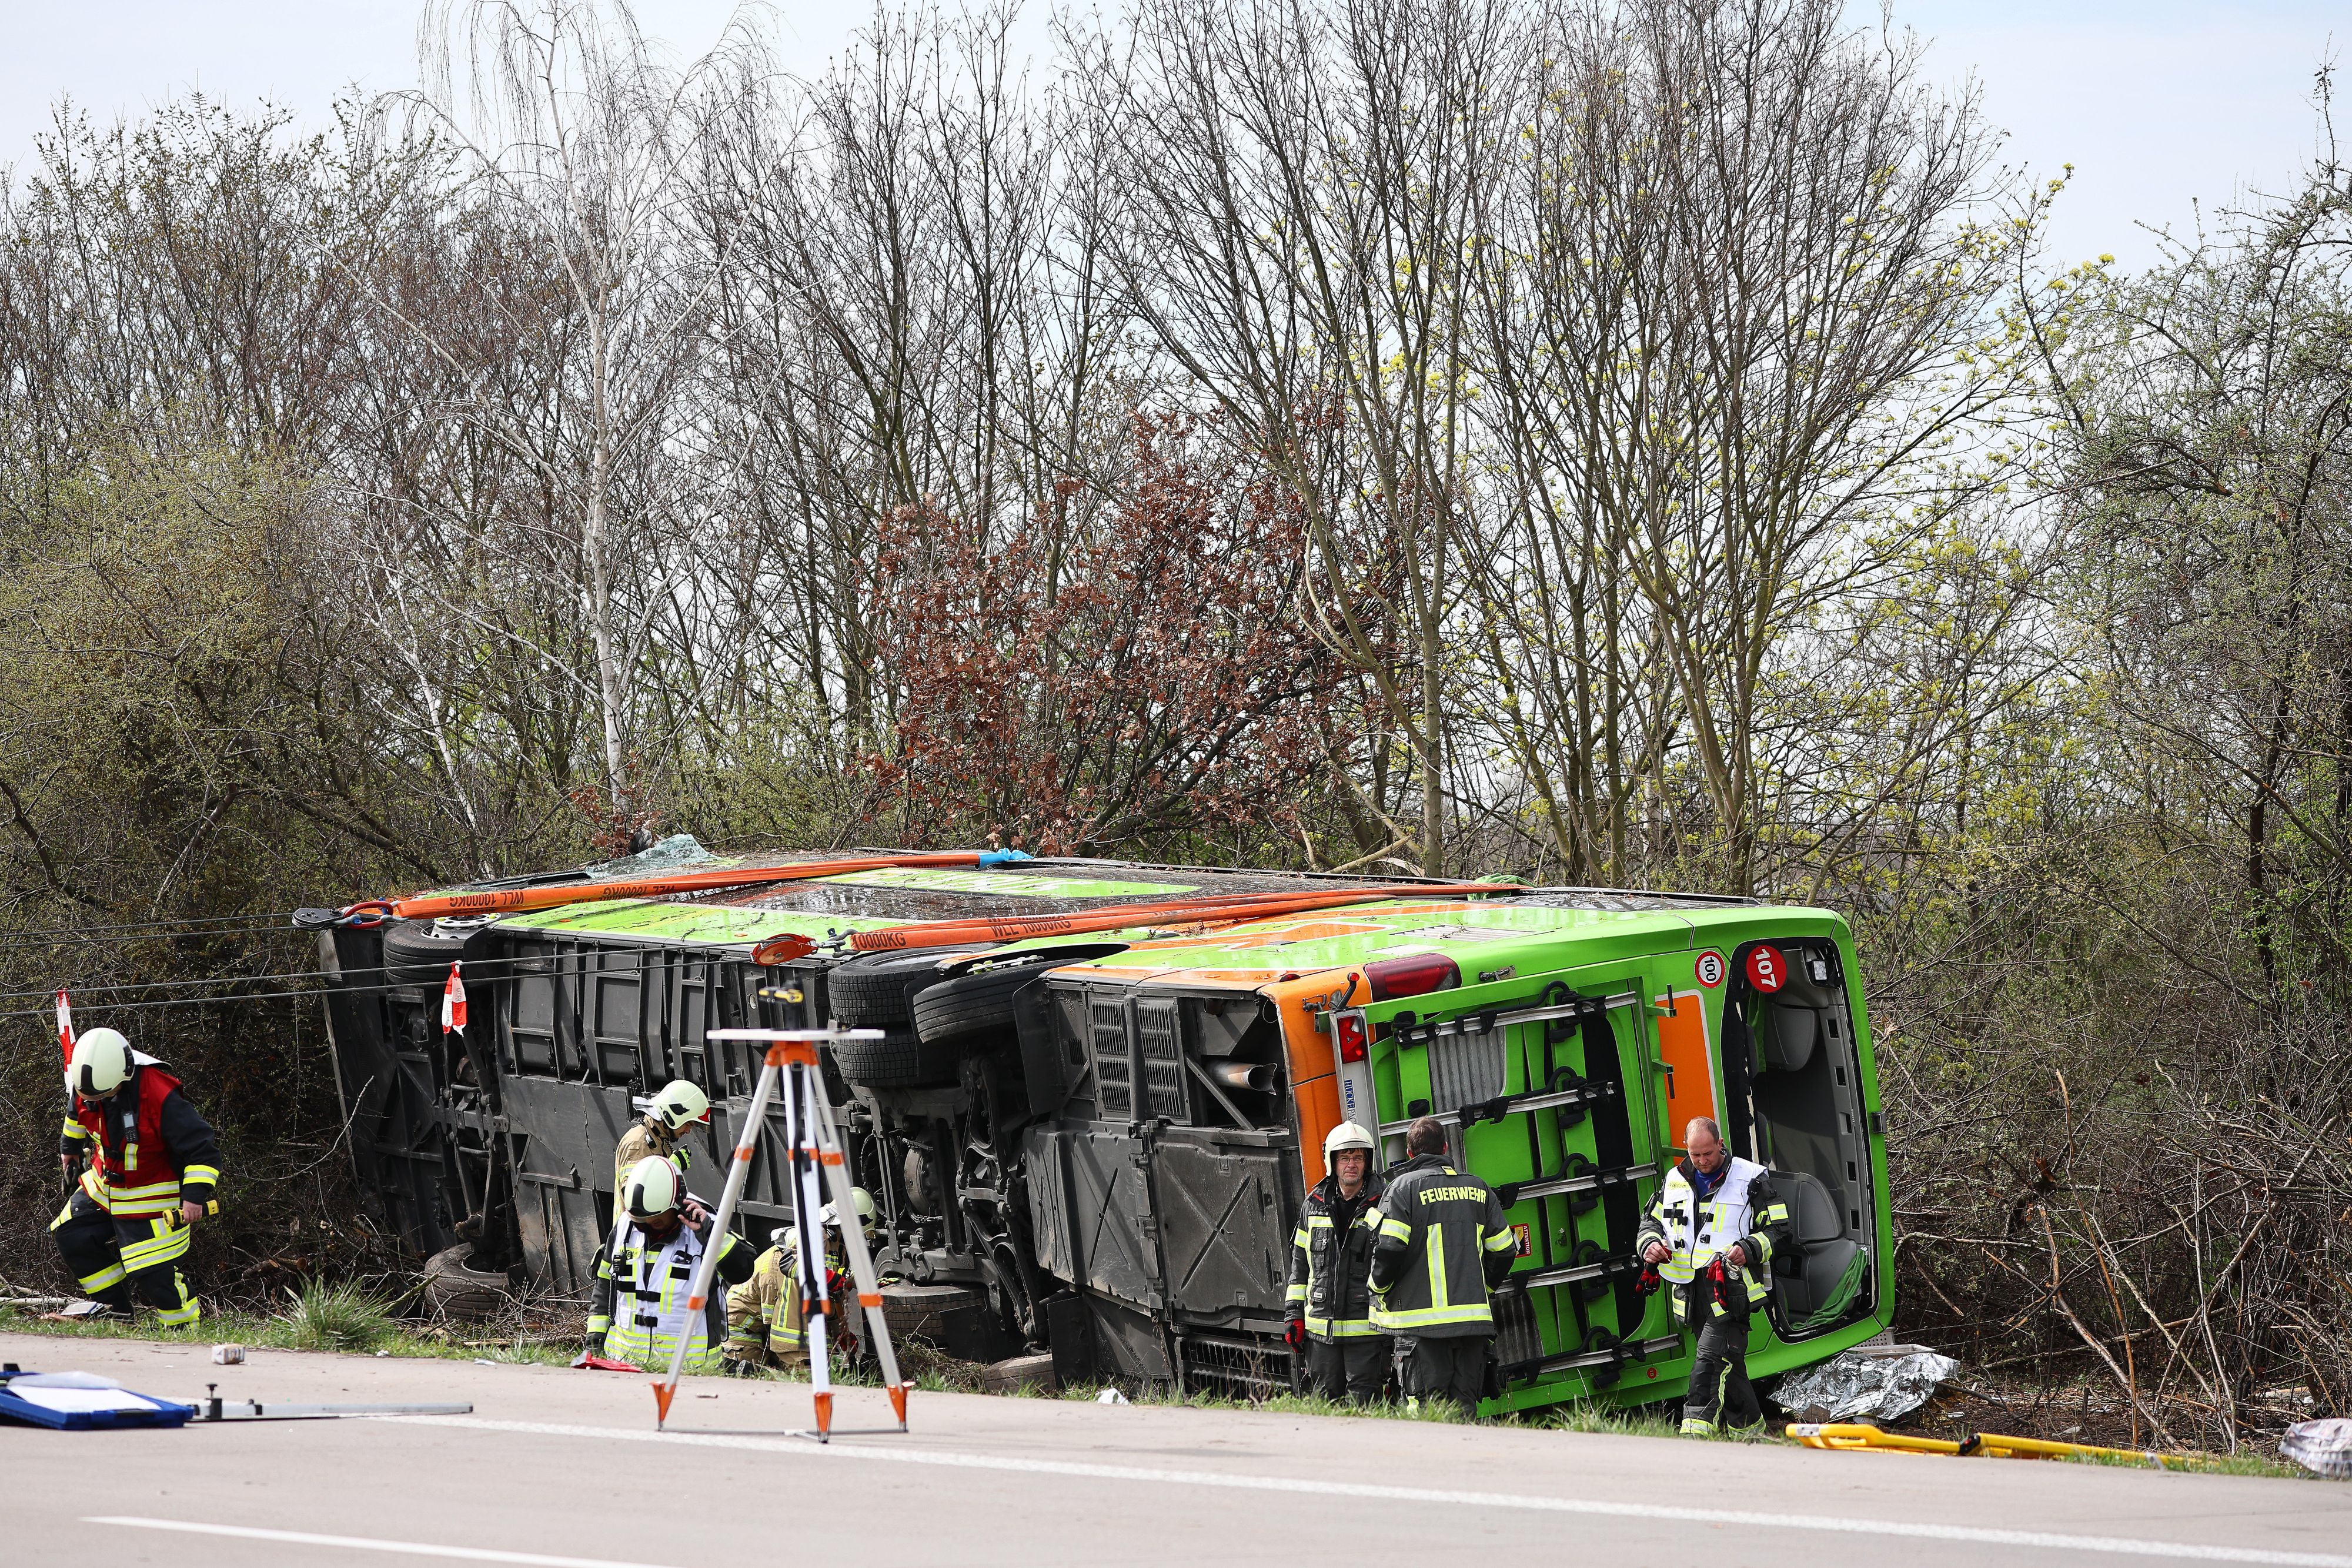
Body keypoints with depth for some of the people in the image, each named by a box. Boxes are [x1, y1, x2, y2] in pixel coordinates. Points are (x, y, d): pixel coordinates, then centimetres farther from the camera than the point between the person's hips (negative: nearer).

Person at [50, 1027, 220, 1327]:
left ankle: (187, 1327, 4)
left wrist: (195, 1193, -33)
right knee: (71, 1235, 6)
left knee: (154, 1272, -13)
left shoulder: (159, 1094, -33)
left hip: (153, 1196, -7)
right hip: (105, 1184, 7)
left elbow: (200, 1145, -26)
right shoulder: (85, 1085, -13)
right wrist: (70, 1146, 31)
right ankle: (114, 1308, 16)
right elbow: (77, 1112, 15)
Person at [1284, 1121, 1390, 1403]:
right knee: (1325, 1399, 7)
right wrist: (1295, 1313, 12)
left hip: (1367, 1329, -4)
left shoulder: (1382, 1206, -2)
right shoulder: (1315, 1205, 10)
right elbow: (1300, 1261, 17)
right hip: (1321, 1327, 4)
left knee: (1363, 1403, -6)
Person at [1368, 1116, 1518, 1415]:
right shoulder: (1478, 1189, 14)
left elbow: (1388, 1250, -10)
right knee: (1464, 1406, 7)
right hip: (1473, 1318, 4)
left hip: (1423, 1320, -4)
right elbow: (1504, 1251, 16)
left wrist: (1380, 1292, 7)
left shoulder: (1404, 1187, -2)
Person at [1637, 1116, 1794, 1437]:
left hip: (1731, 1290, -6)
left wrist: (1749, 1250, -17)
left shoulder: (1750, 1179, 0)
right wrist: (1650, 1244, 2)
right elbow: (1651, 1221, 26)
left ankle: (1696, 1433, -25)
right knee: (1728, 1366, 13)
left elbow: (1781, 1230, 1)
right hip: (1692, 1290, 6)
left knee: (1710, 1360, -19)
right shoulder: (1675, 1181, 15)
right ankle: (1749, 1429, 24)